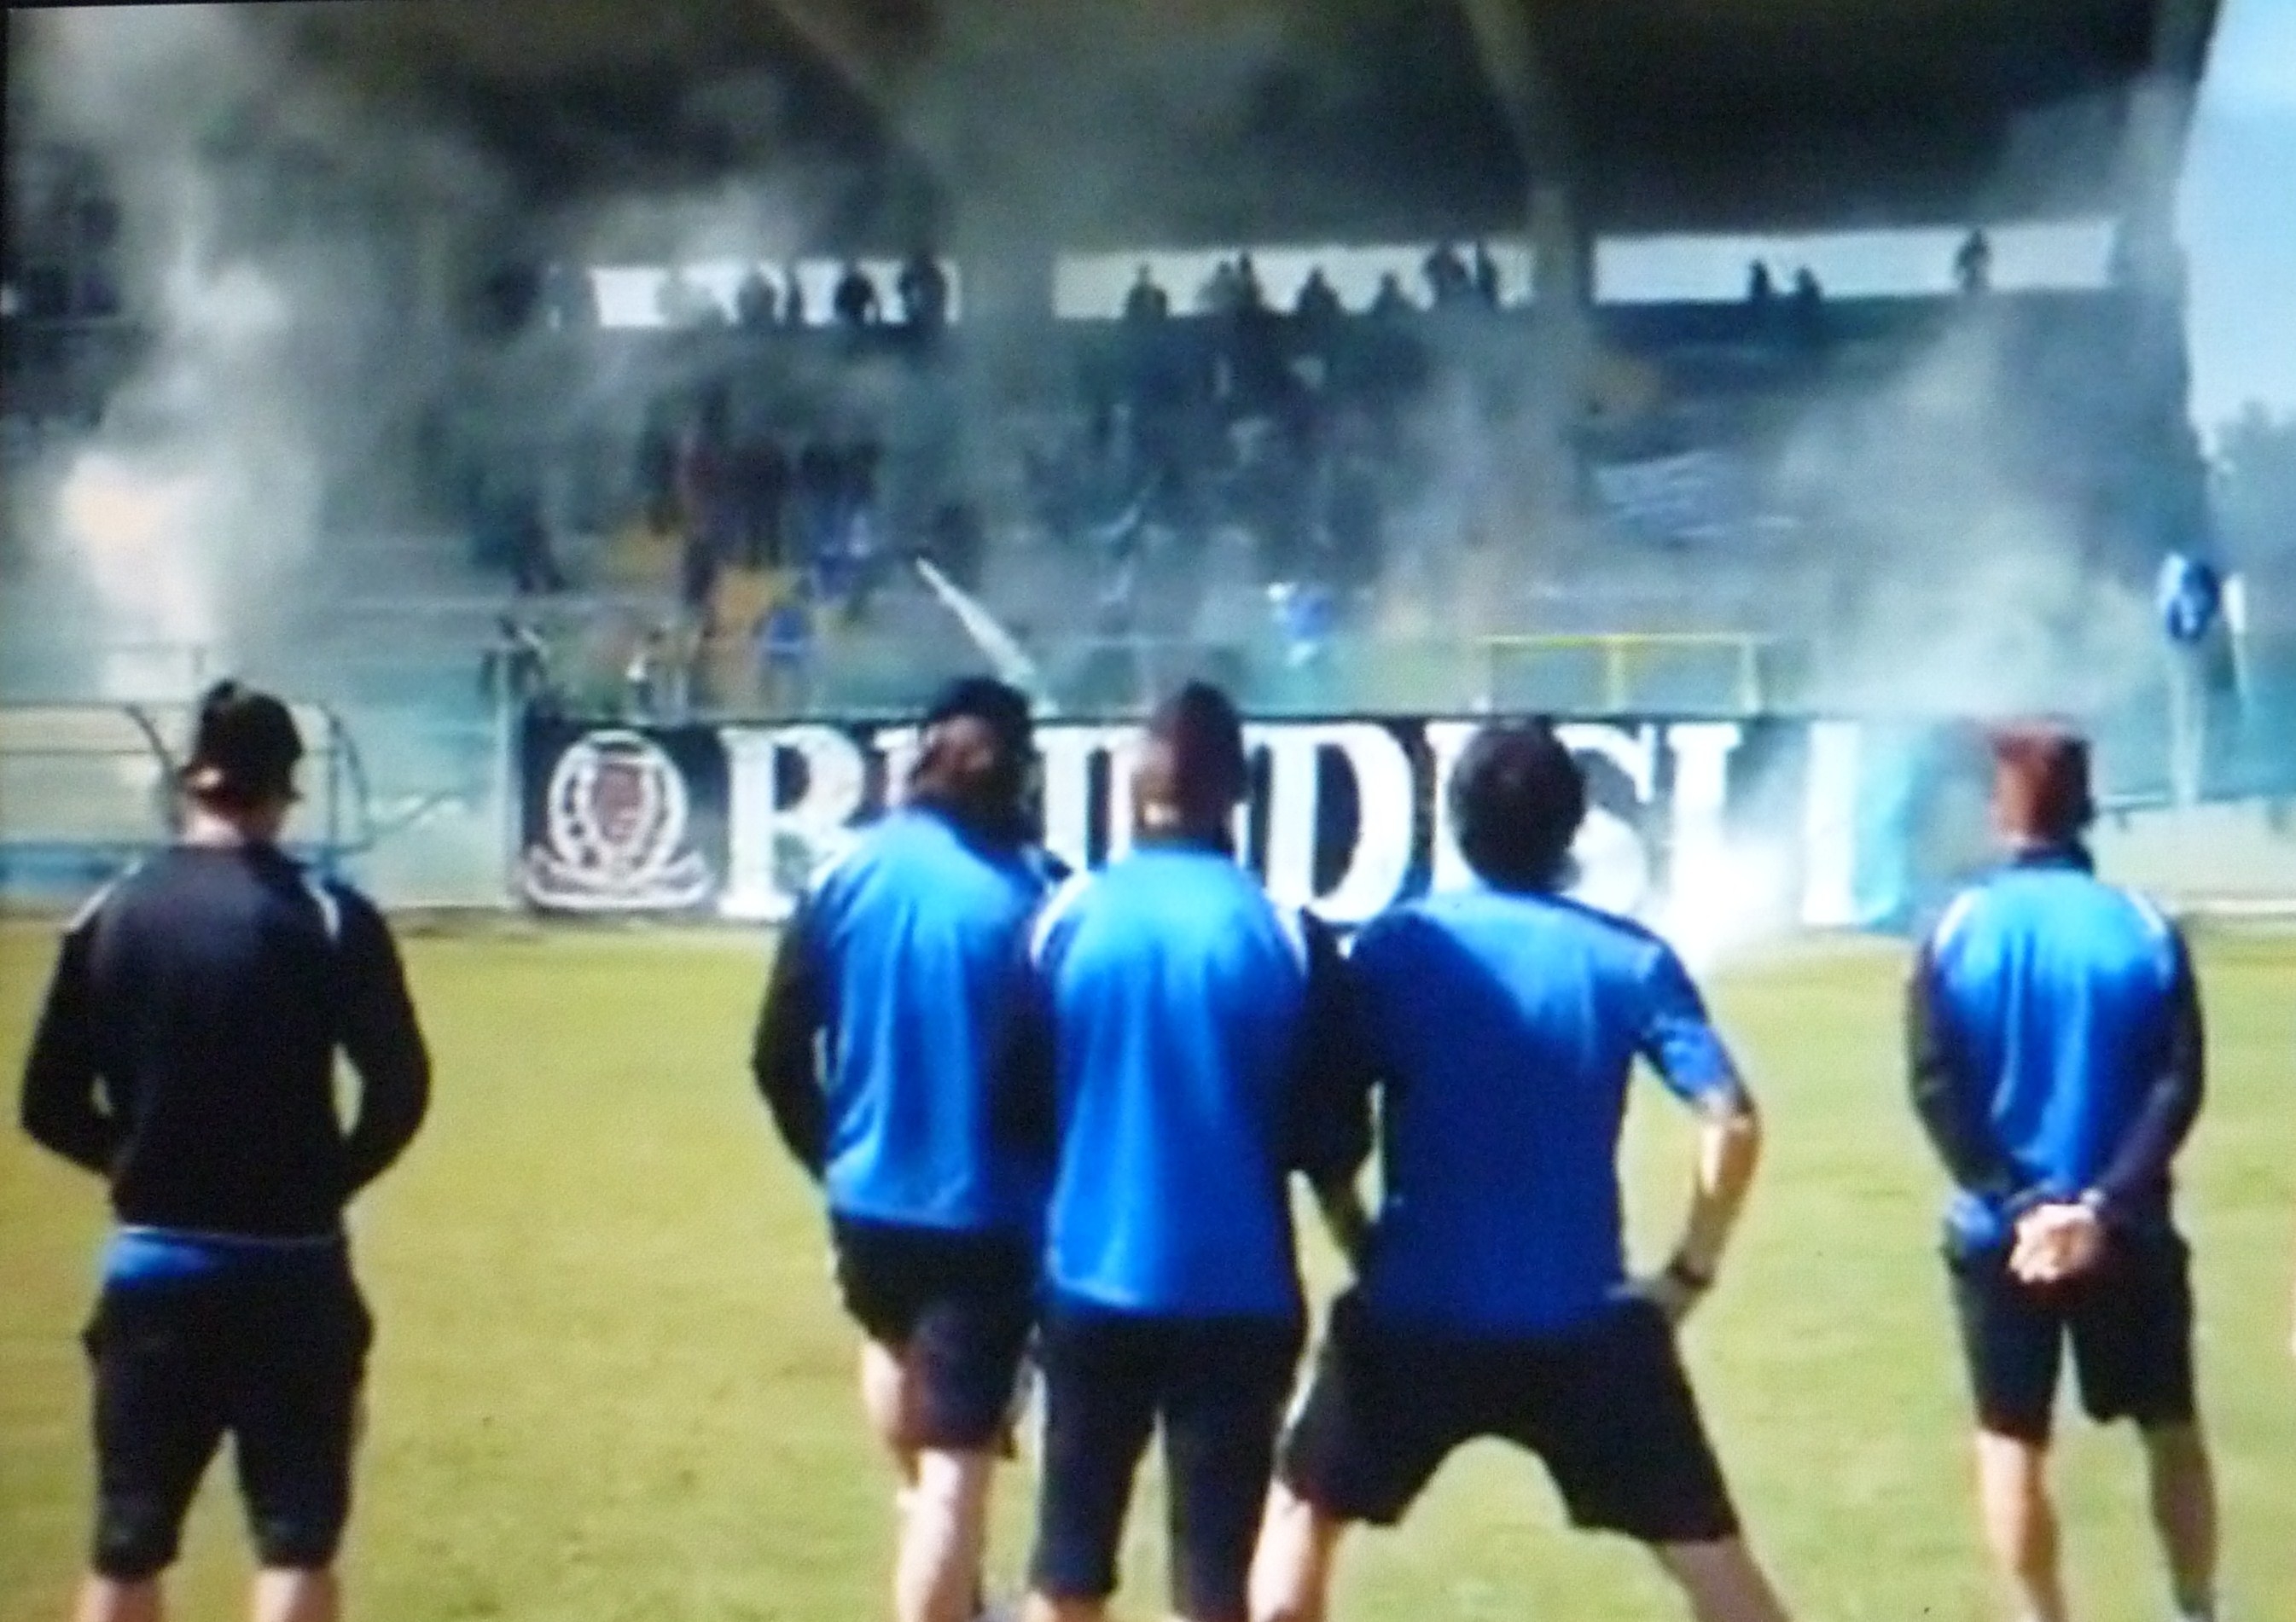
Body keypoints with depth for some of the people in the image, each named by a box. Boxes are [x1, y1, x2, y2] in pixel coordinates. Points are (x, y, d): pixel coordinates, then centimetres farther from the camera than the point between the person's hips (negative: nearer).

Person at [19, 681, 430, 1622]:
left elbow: (50, 1105, 3)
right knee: (294, 1539, 2)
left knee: (127, 1545, 11)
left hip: (151, 1262, 3)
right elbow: (399, 1091, -10)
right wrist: (327, 1180, 5)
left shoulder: (108, 916, 2)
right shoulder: (329, 917, -7)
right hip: (289, 1266, -3)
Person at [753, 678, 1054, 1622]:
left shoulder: (849, 874, -2)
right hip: (986, 1214, -5)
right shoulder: (1031, 895, -12)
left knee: (895, 1344, 36)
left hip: (868, 1196, 5)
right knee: (957, 1464, -2)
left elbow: (779, 1056, 2)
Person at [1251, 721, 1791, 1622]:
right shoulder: (1630, 958, 0)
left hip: (1414, 1316, 0)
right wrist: (1689, 1272, 3)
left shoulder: (1398, 945, -2)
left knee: (1304, 1514, 20)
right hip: (1586, 1324, 1)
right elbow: (1731, 1122, -8)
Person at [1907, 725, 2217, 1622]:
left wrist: (2017, 1202, -12)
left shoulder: (1959, 930, -4)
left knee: (2012, 1441, 9)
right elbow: (2177, 1085, -11)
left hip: (2000, 1230, 0)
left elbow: (1935, 1088, -10)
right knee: (2172, 1431, 16)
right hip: (2125, 1231, 1)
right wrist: (2105, 1203, -15)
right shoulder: (2146, 928, -3)